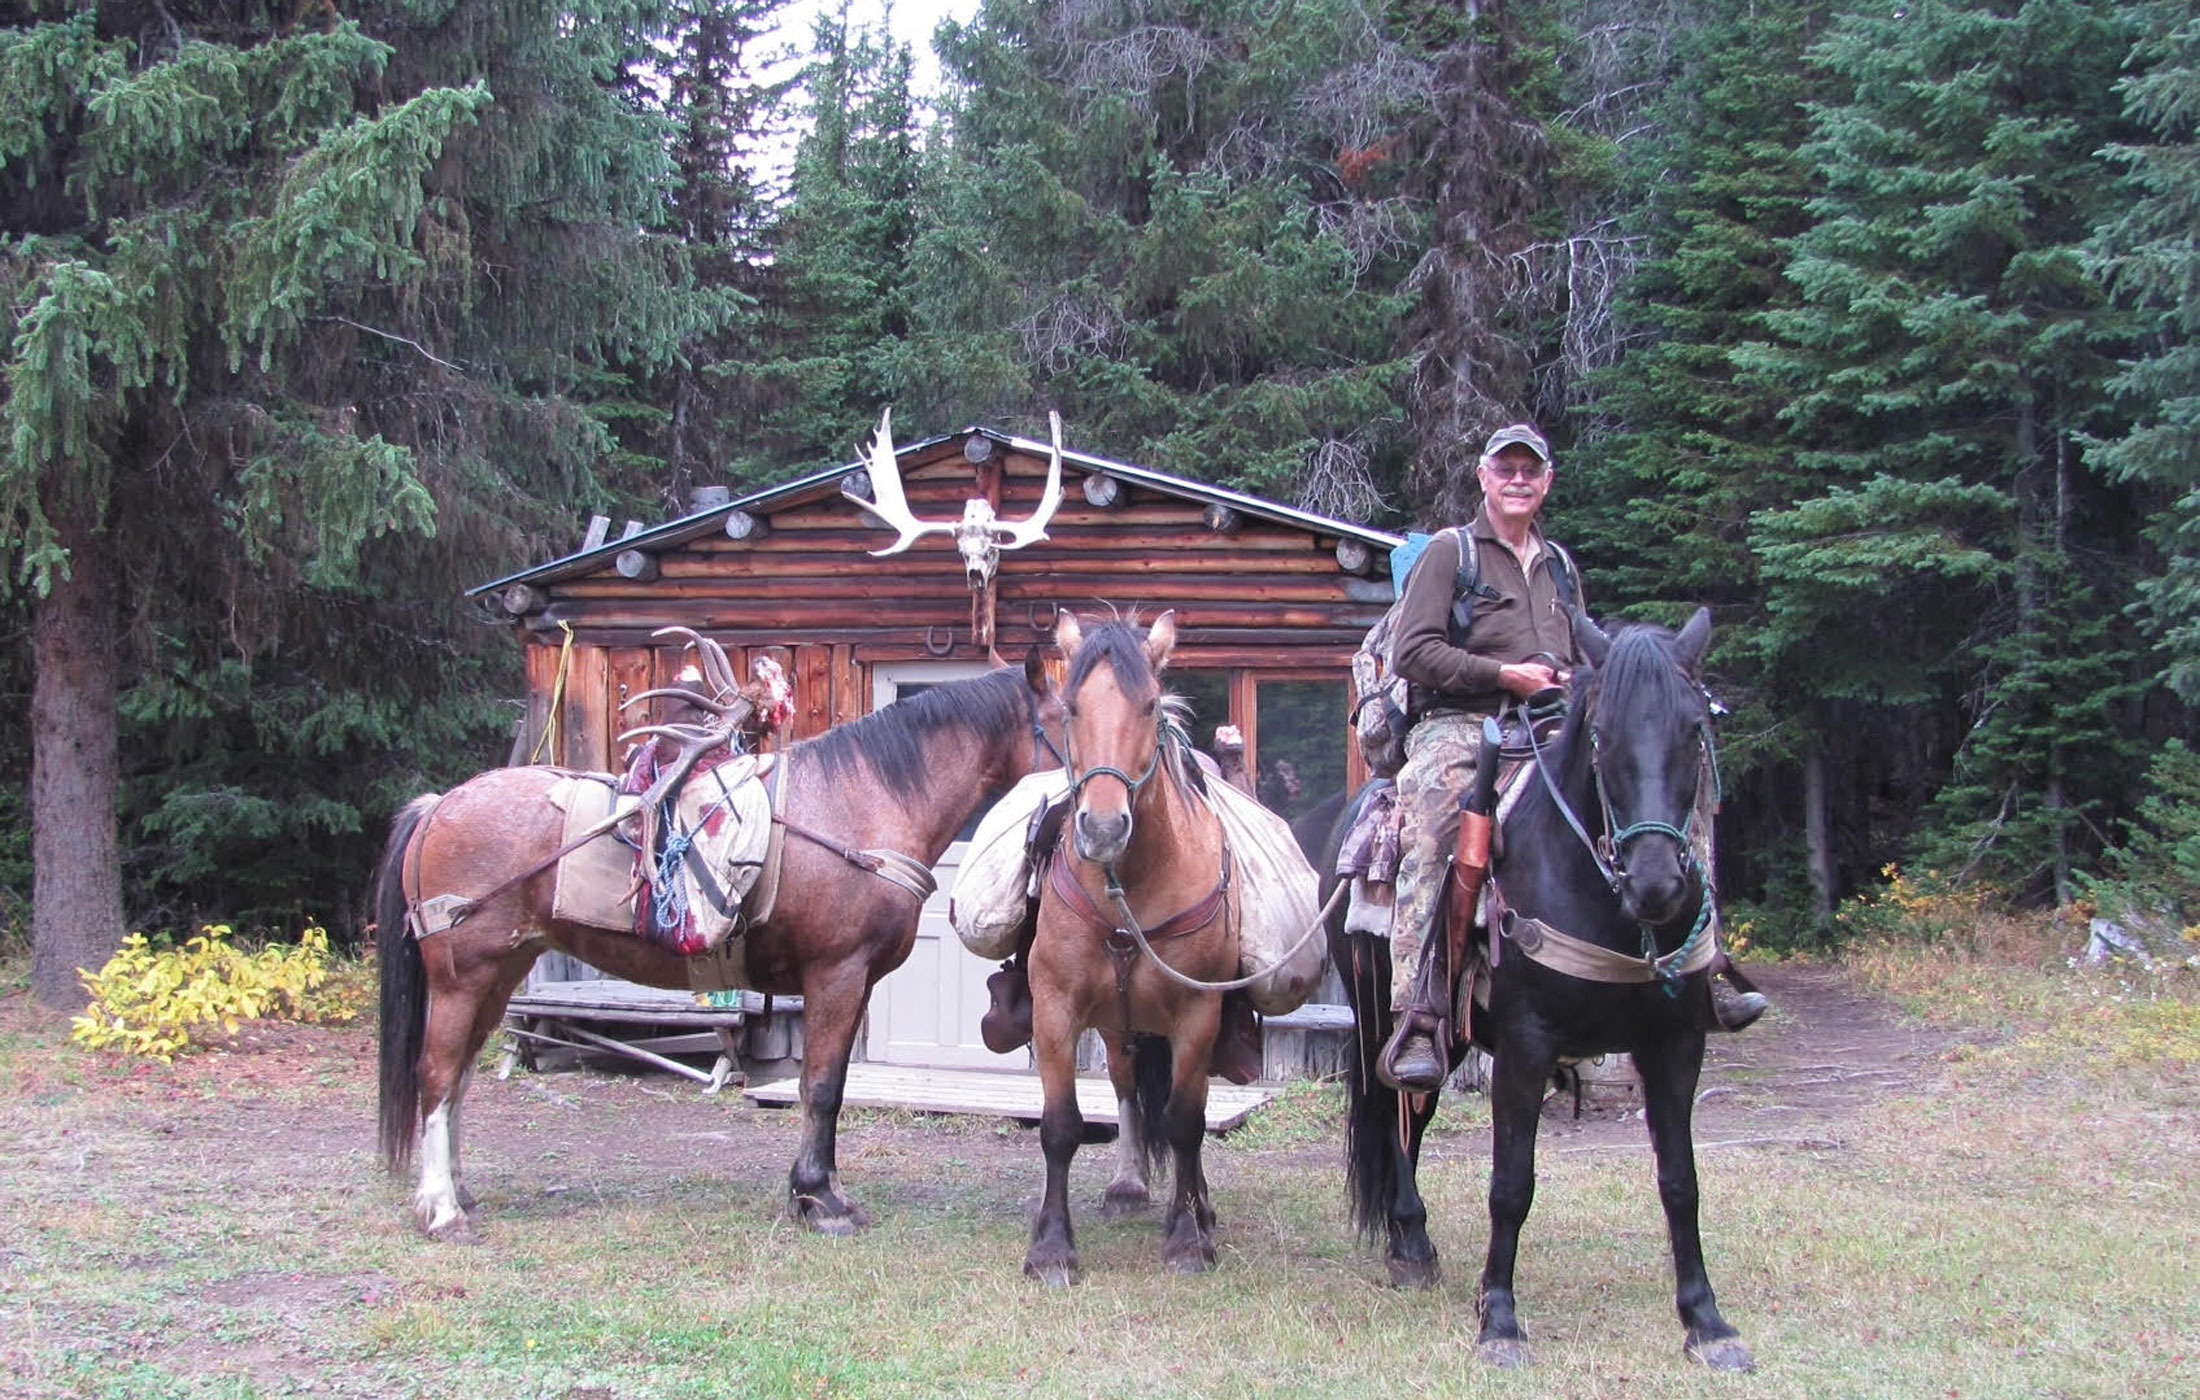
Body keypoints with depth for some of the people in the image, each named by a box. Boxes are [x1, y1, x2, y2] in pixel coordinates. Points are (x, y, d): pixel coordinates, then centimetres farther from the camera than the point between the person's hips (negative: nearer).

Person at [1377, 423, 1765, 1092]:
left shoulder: (1557, 566, 23)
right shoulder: (1450, 552, 4)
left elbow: (1583, 661, 32)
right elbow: (1411, 652, -6)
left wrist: (1570, 681, 6)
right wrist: (1505, 674, -12)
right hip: (1458, 727, -6)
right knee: (1430, 837, -33)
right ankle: (1414, 1022, -40)